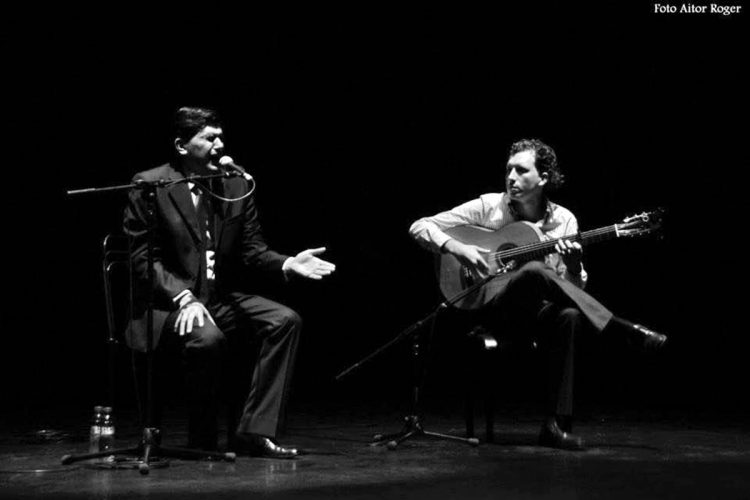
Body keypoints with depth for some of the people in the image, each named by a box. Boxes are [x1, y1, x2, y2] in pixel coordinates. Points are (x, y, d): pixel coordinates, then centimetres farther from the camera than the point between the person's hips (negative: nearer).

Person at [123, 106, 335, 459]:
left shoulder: (236, 185, 8)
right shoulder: (150, 186, -6)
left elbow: (251, 249, 9)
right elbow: (141, 256, -10)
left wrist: (287, 263, -12)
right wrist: (183, 298, -23)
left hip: (224, 298, 5)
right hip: (168, 303, -5)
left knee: (285, 320, -18)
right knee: (207, 337, -35)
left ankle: (254, 432, -17)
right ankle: (202, 440, -13)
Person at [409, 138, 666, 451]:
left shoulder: (563, 221, 5)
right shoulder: (488, 207, -1)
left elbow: (574, 288, 4)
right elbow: (419, 227, -2)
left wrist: (573, 265, -19)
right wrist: (456, 248, -19)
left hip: (537, 311, 2)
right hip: (493, 311, -2)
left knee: (568, 316, -35)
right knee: (534, 271, -35)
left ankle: (556, 423, -30)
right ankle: (625, 331, -28)